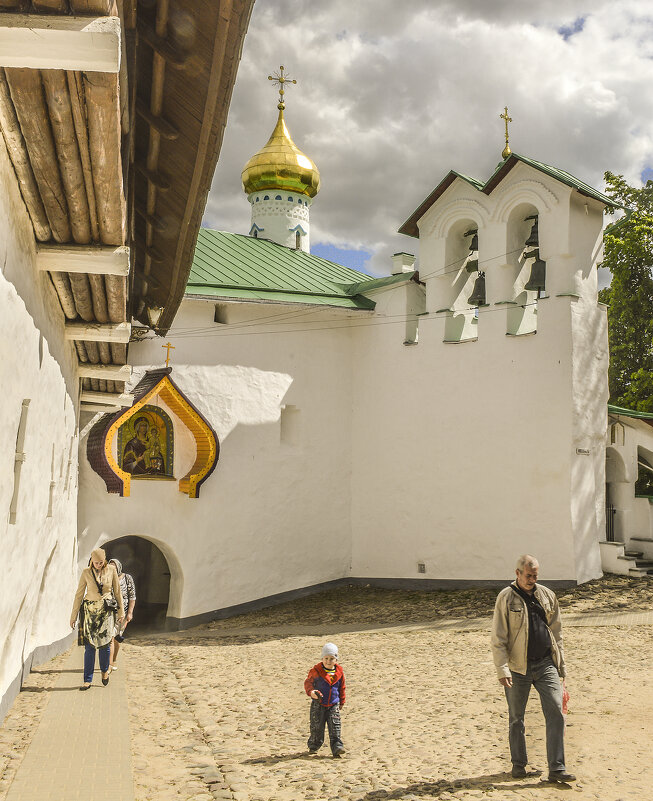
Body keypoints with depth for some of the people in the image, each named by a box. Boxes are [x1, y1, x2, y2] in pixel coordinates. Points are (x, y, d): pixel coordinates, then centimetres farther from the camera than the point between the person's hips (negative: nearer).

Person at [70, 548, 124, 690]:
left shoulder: (111, 570, 0)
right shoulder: (86, 572, -1)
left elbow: (117, 592, 8)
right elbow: (79, 594, 4)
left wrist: (121, 611, 9)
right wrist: (73, 615, 5)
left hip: (106, 610, 0)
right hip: (89, 610, 0)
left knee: (104, 641, -12)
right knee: (89, 645, -4)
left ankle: (105, 670, 14)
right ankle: (87, 680, 2)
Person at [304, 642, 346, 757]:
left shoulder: (339, 672, 2)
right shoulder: (316, 671, -7)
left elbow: (342, 688, 14)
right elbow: (308, 682, -8)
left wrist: (342, 701, 20)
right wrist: (311, 692, -28)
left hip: (333, 705, 2)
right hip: (318, 704, -2)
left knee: (335, 727, -6)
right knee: (316, 727, 5)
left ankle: (337, 747, -5)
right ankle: (313, 746, 23)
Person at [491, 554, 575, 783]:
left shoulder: (547, 595, 8)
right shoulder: (506, 598, -5)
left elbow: (556, 632, 16)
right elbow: (498, 638, -7)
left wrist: (560, 664, 14)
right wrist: (502, 669, -14)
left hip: (546, 664, 3)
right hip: (518, 667, -3)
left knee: (556, 712, -5)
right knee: (516, 717, 8)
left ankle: (556, 768, 1)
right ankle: (518, 764, 25)